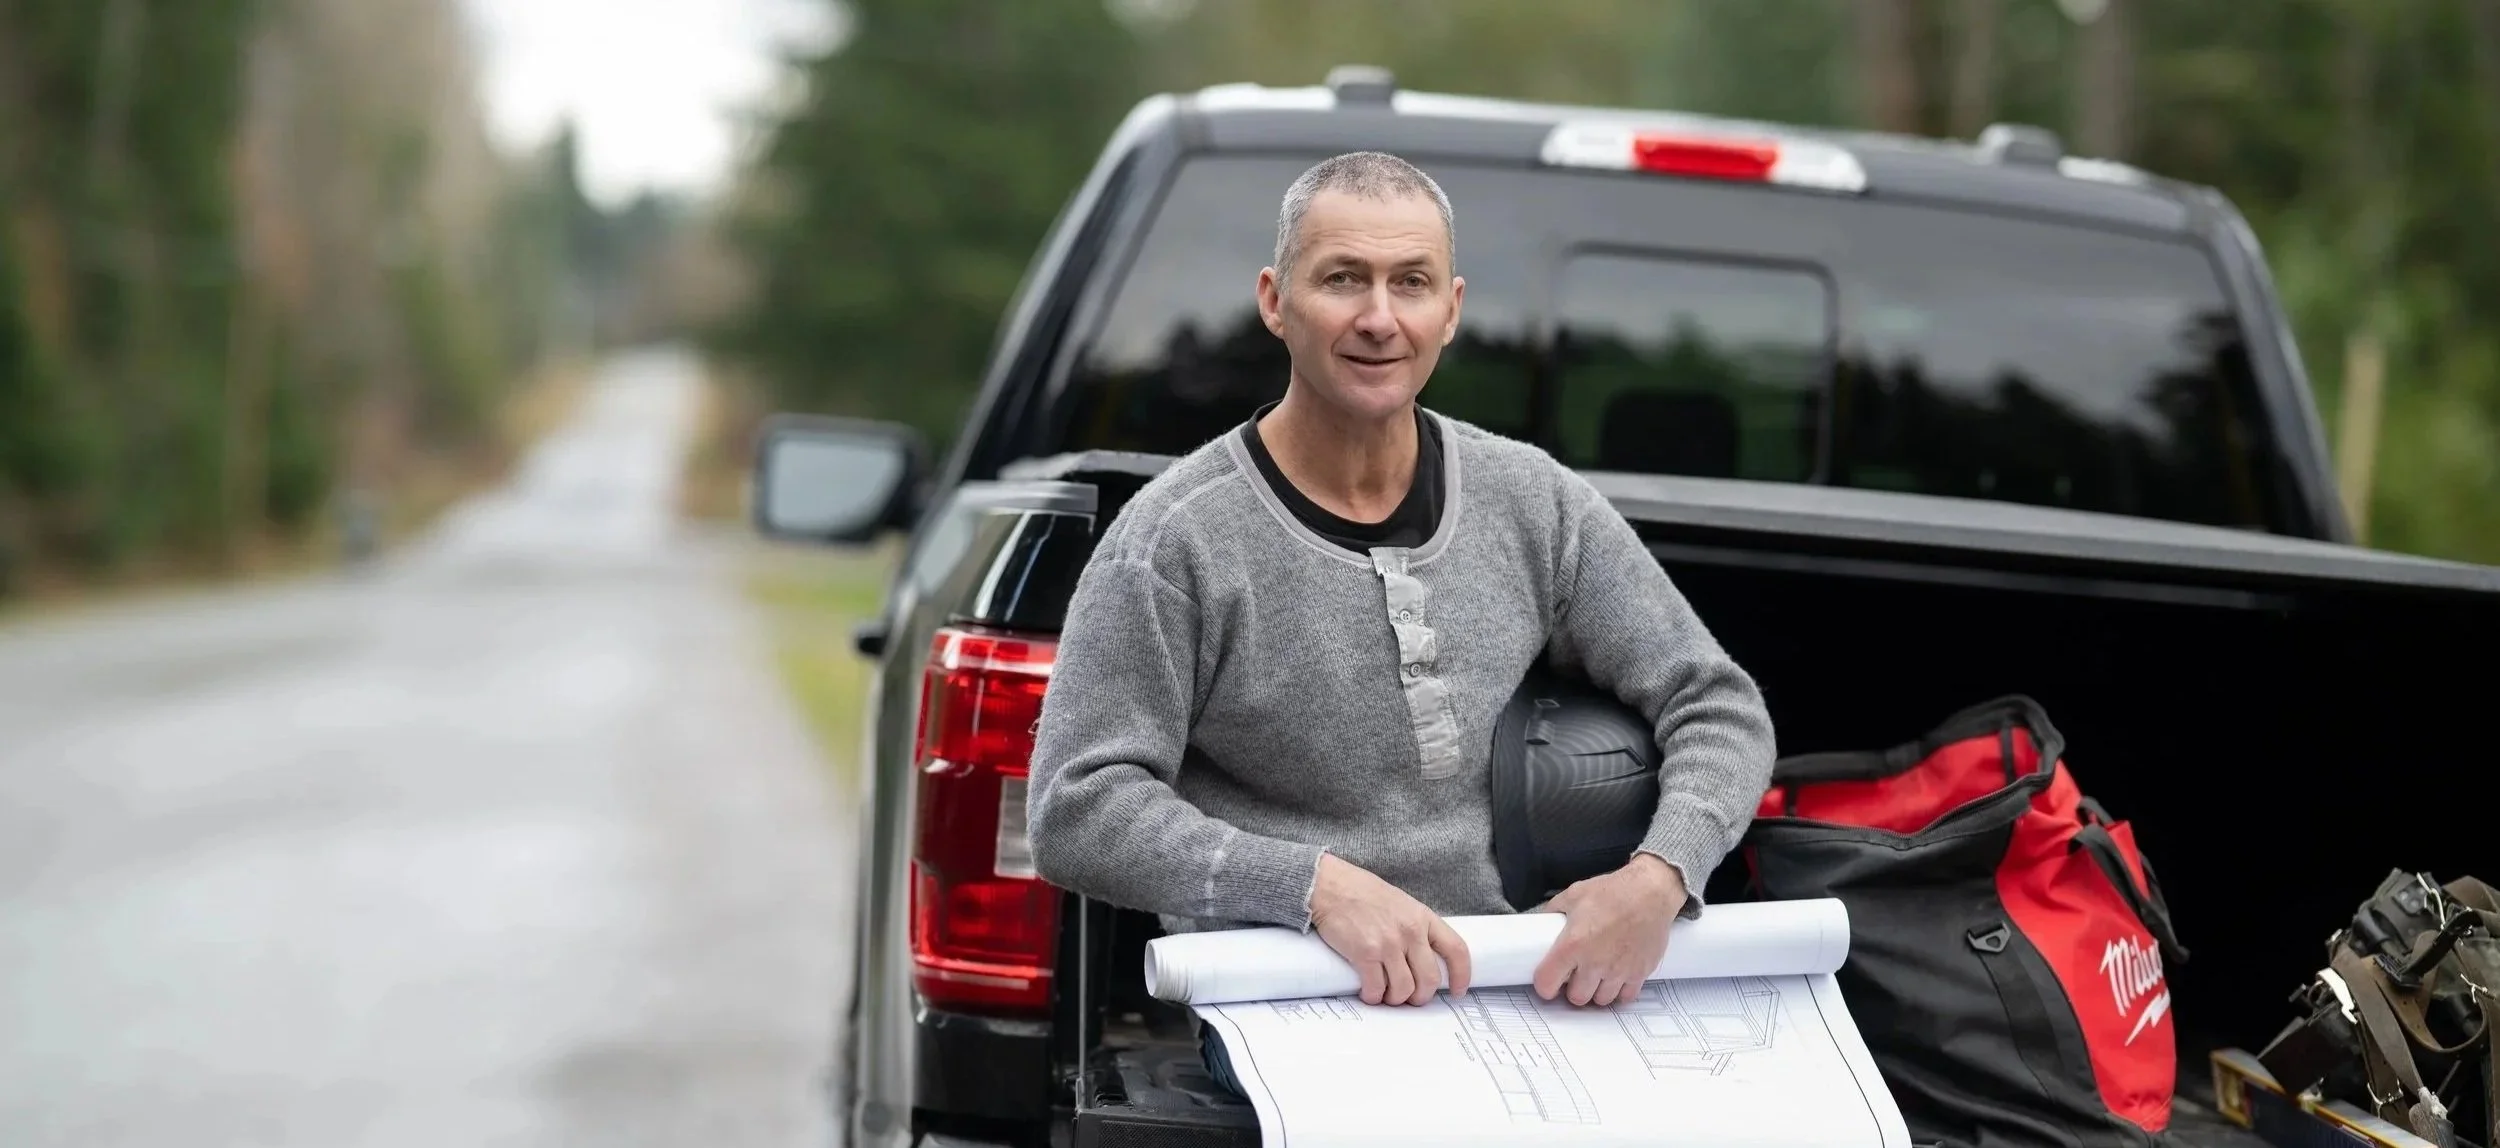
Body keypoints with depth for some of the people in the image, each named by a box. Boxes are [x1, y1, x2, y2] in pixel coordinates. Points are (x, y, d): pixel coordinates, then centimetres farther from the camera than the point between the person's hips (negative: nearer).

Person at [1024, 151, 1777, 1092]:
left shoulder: (1534, 504, 7)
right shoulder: (1178, 539, -6)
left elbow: (1720, 707, 10)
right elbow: (1076, 812, -12)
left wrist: (1662, 876, -11)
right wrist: (1315, 884, -24)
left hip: (1506, 985, 4)